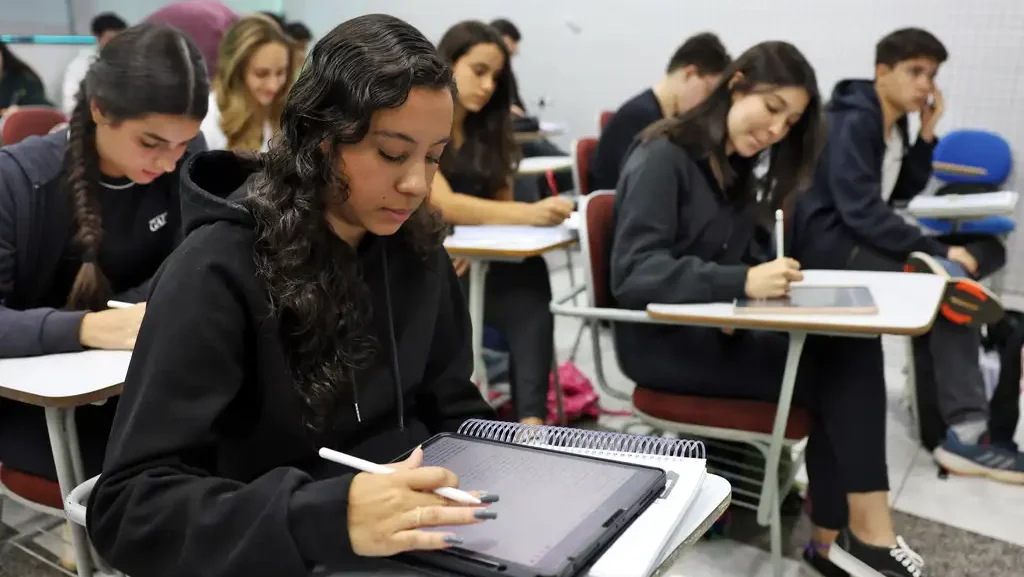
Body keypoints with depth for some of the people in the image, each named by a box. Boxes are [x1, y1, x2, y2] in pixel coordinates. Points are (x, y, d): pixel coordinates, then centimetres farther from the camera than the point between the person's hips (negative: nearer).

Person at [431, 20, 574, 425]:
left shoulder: (488, 129, 11)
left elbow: (501, 204, 8)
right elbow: (442, 204, -21)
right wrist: (530, 213, -34)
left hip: (472, 262, 4)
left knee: (528, 276, -30)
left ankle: (531, 419, -40)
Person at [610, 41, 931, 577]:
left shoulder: (735, 168, 14)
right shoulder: (662, 158, -12)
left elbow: (741, 258, 12)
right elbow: (632, 273, -22)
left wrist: (765, 278, -12)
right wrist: (741, 283, -33)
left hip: (718, 328, 7)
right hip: (664, 341, -7)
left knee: (852, 345, -16)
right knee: (838, 367, -18)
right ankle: (860, 533, -3)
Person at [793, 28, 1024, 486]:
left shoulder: (894, 124, 12)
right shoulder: (853, 122, -16)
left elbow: (904, 192, 15)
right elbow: (860, 210, -26)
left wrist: (927, 134, 3)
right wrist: (940, 252, -25)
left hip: (866, 237, 9)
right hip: (833, 242, -9)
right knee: (951, 288, -22)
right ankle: (965, 433, -22)